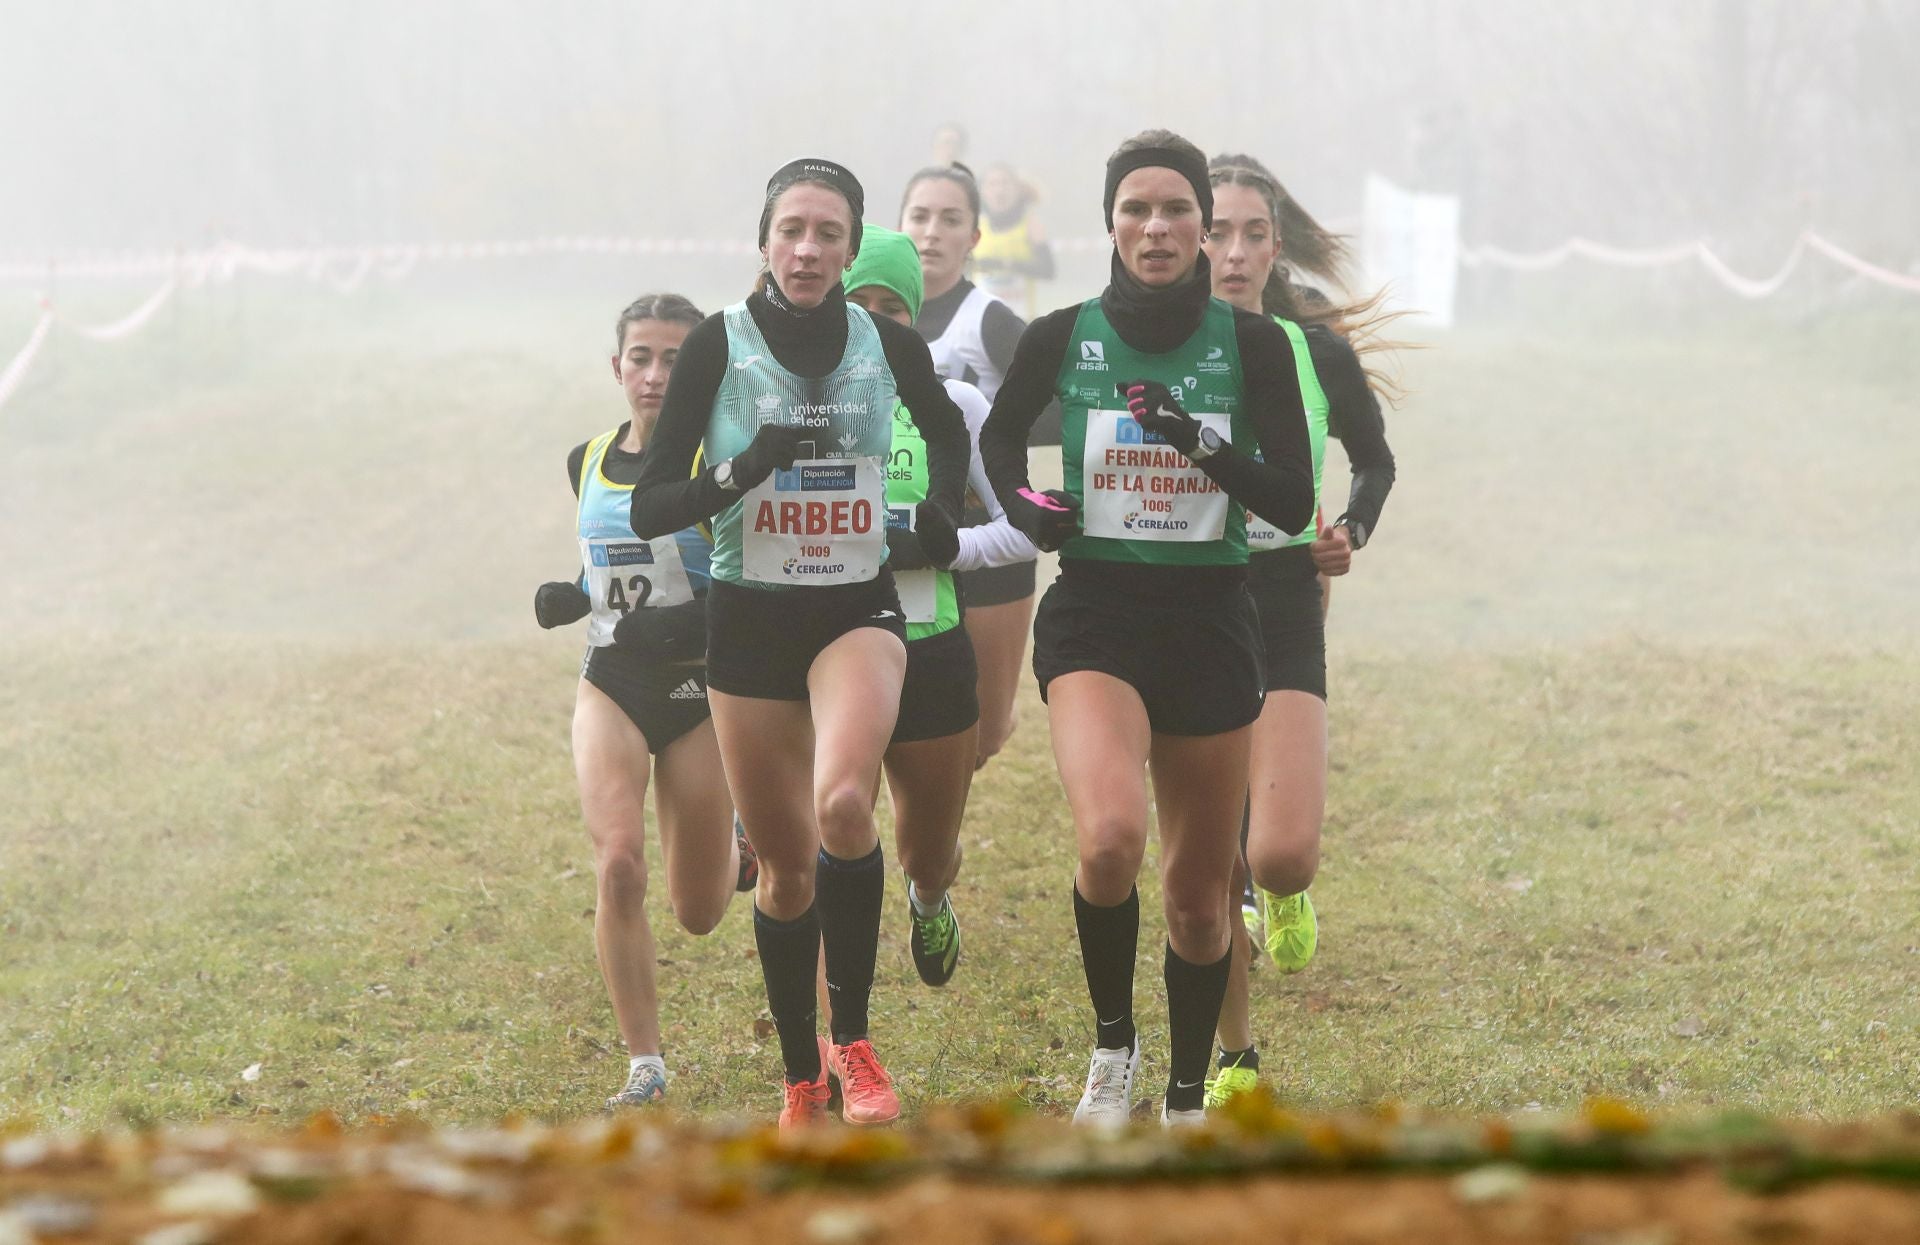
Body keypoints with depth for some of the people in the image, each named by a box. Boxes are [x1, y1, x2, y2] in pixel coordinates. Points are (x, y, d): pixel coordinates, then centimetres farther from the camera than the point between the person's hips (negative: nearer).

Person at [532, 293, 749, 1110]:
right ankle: (645, 1064, -10)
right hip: (611, 687, 3)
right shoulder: (588, 463, 6)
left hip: (700, 695, -3)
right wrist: (574, 599, 2)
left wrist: (691, 624, -27)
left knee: (699, 913, 7)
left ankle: (744, 851, 44)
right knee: (618, 865, -21)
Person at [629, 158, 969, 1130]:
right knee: (785, 862, 6)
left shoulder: (890, 345, -1)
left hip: (858, 611, 0)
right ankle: (802, 1078, 25)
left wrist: (942, 509, 7)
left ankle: (853, 1040, -12)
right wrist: (741, 472, -24)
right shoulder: (719, 346, -7)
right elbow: (650, 507, -9)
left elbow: (947, 429, 22)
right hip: (749, 617, 0)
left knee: (842, 802, -28)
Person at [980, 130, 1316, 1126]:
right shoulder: (1061, 338, -3)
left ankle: (1187, 1102, 29)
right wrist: (1025, 507, -3)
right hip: (1095, 614, -1)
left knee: (1199, 894, 9)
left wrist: (1204, 446, -22)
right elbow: (999, 436, 17)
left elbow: (1293, 505, -7)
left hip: (1211, 622, 2)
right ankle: (1112, 1047, -3)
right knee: (1110, 836, -27)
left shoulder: (1252, 343, -3)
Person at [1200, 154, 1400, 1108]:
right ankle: (1235, 1055, 20)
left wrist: (1351, 531, 0)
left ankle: (1284, 892, 22)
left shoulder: (1316, 352, 1)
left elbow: (1375, 458, 17)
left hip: (1284, 611, 0)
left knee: (1283, 852, -17)